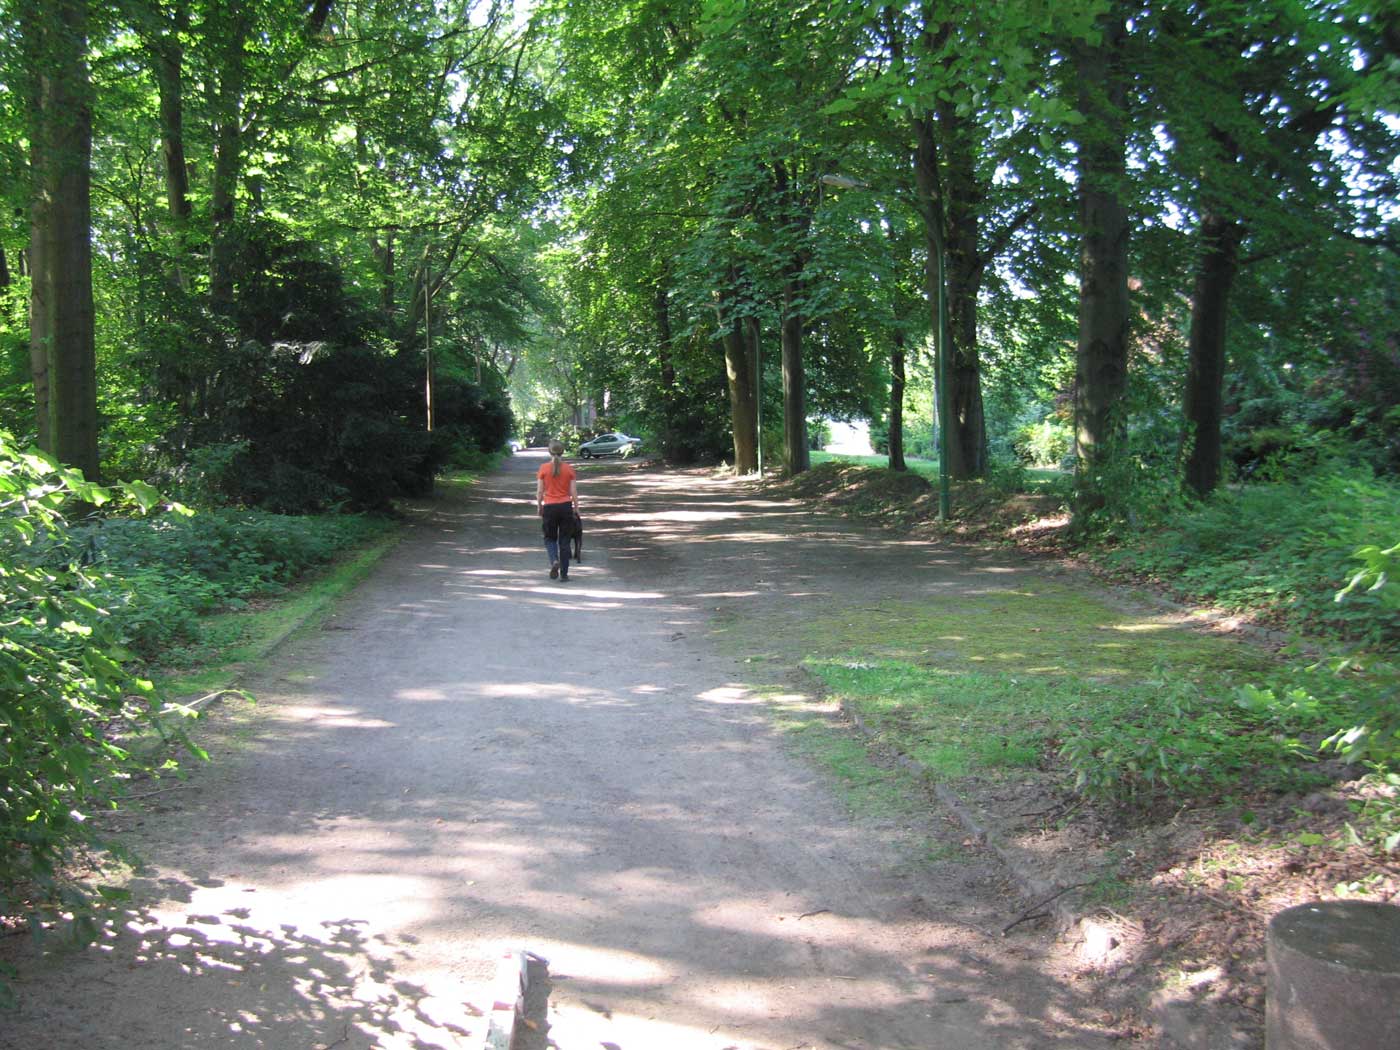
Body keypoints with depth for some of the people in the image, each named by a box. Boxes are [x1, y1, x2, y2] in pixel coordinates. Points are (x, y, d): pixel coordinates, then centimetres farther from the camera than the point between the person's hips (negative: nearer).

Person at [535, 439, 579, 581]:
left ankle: (554, 560, -11)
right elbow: (574, 492, -2)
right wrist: (576, 507, 9)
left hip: (549, 507, -1)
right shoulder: (569, 469, -3)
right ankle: (564, 573, 7)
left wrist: (539, 507, 10)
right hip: (565, 506, 1)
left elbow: (539, 491, -3)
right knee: (564, 541, 8)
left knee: (550, 538, 16)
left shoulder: (543, 468, -5)